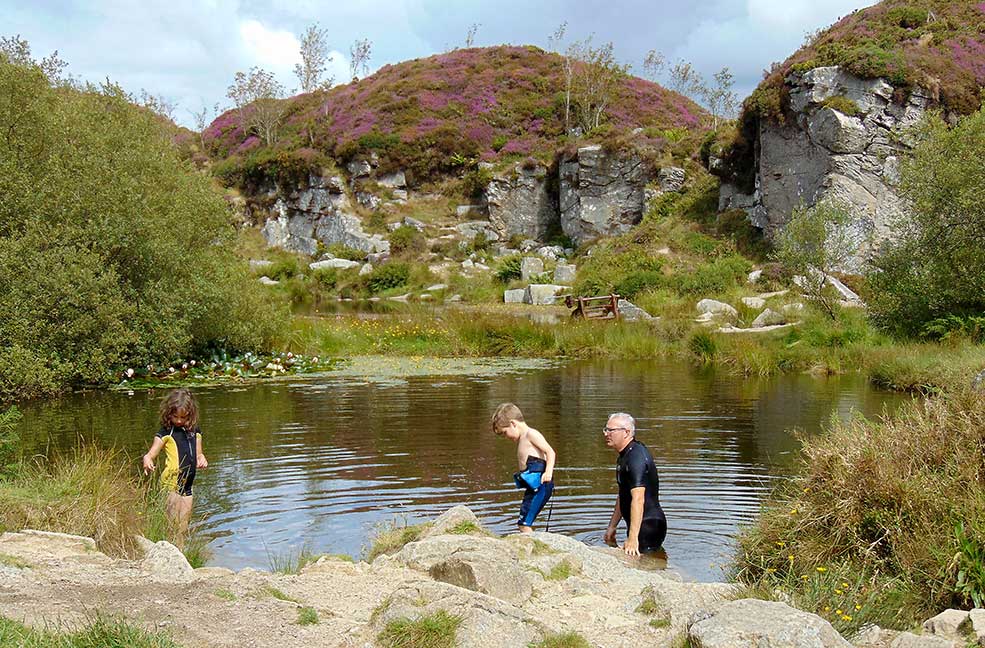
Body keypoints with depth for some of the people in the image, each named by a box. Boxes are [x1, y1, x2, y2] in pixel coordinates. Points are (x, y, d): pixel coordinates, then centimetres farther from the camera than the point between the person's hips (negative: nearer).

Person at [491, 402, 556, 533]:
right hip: (532, 487, 10)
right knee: (523, 524, 12)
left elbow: (550, 452, -14)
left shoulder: (531, 434, -5)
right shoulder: (521, 440, 25)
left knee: (524, 524, -16)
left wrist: (548, 472, -27)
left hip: (540, 485, -10)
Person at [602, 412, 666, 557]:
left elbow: (638, 499, -28)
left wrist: (633, 538, -33)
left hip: (648, 527, -10)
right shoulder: (625, 456, 15)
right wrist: (612, 526, 24)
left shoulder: (636, 457, -20)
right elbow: (622, 497, 25)